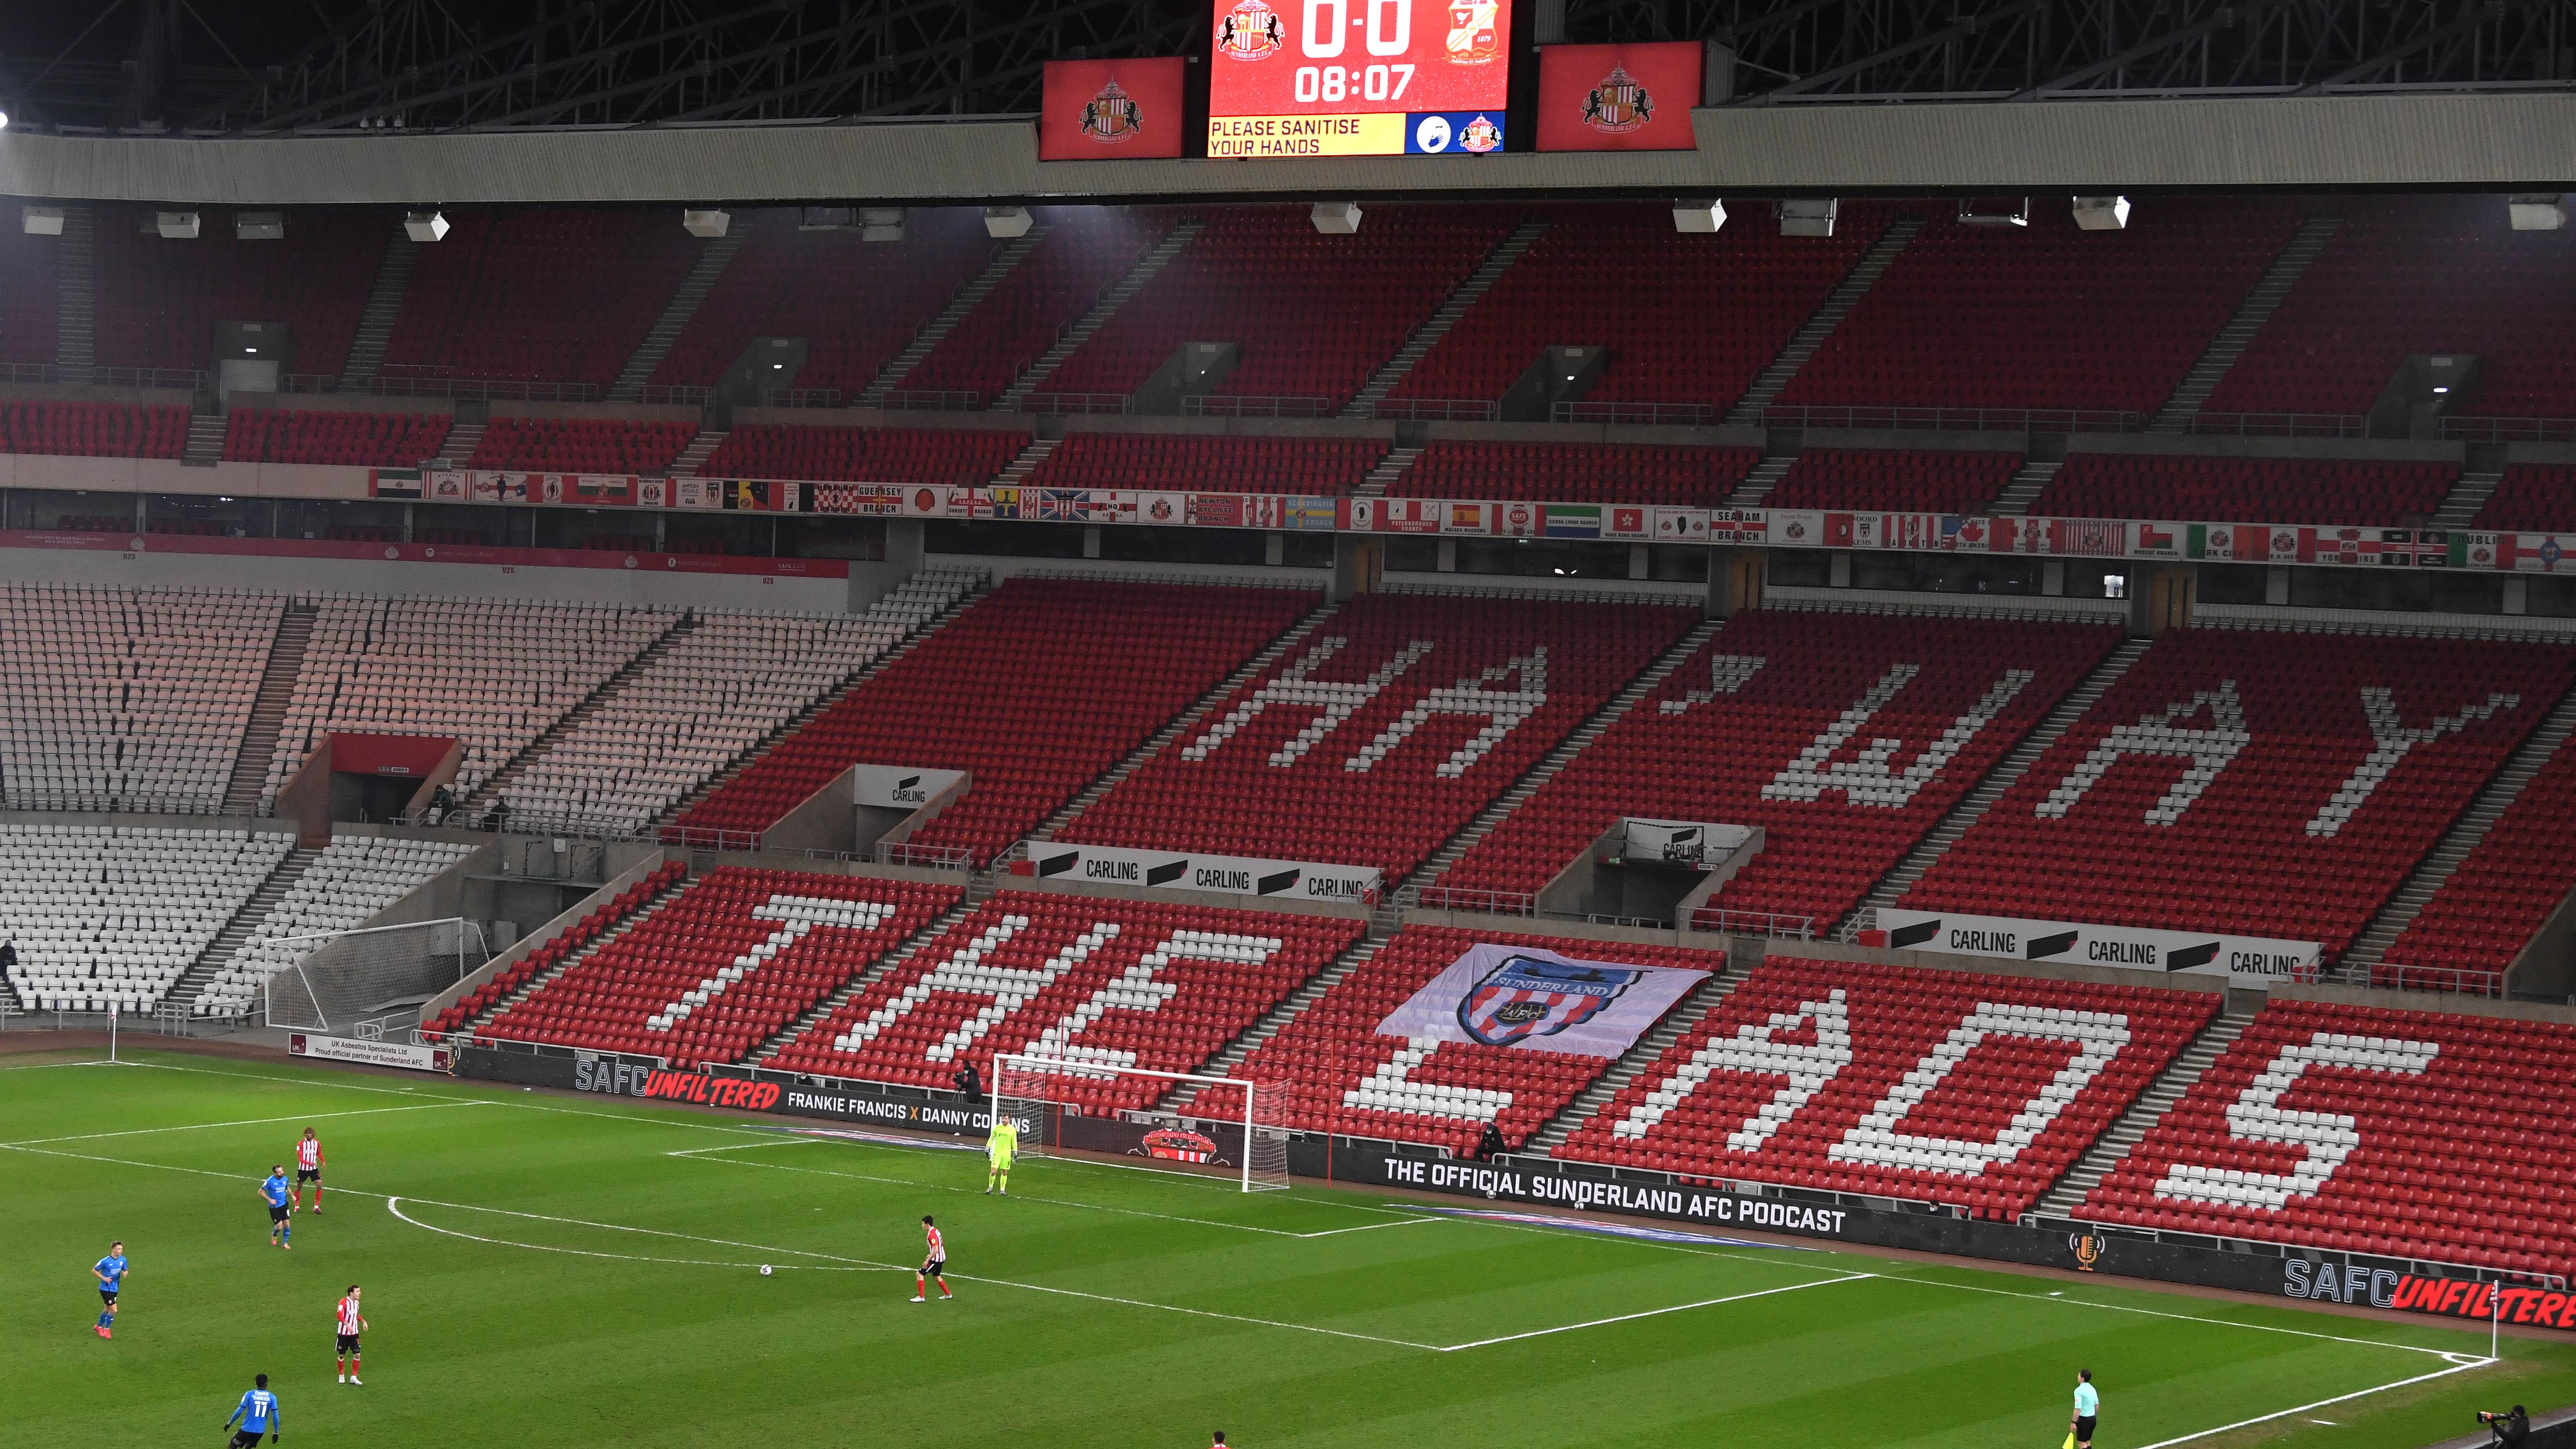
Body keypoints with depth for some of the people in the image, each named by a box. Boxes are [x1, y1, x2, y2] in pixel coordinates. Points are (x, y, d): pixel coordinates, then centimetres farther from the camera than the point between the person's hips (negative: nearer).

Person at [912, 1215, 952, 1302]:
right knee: (936, 1276, 28)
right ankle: (948, 1294, 37)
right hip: (942, 1258, 10)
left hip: (936, 1260, -10)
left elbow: (936, 1250, -27)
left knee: (920, 1275, -4)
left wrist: (927, 1261, -22)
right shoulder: (935, 1230, 8)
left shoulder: (932, 1234, -22)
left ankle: (921, 1297, -2)